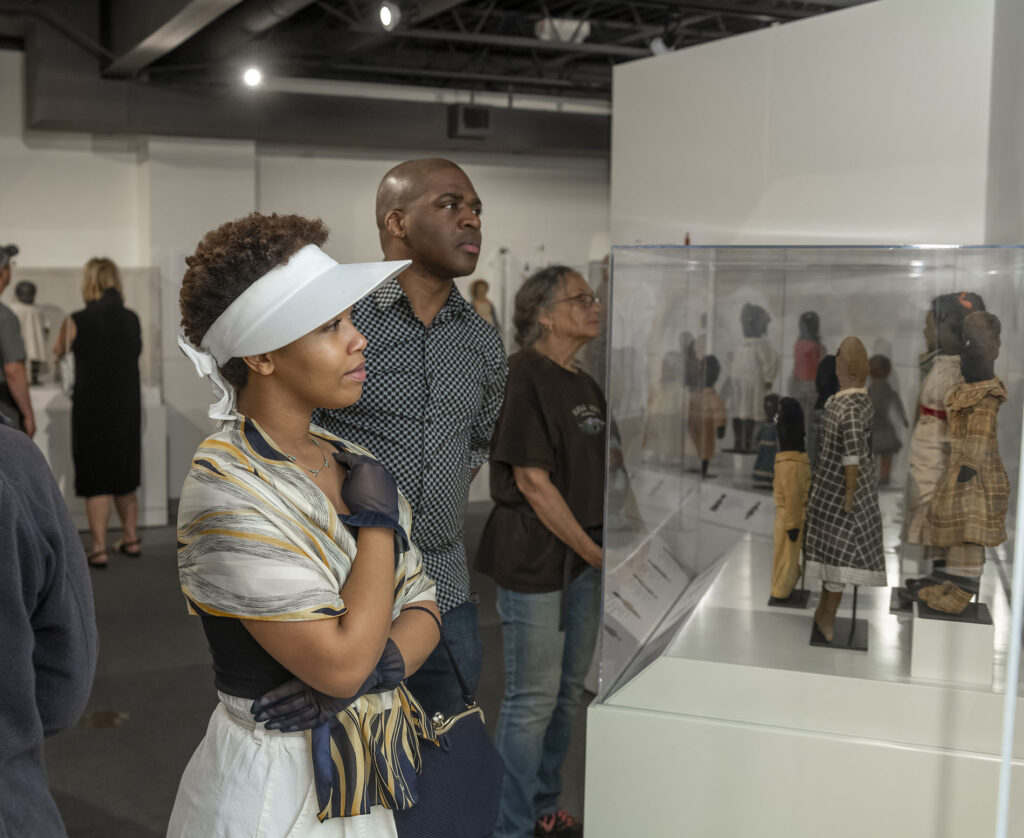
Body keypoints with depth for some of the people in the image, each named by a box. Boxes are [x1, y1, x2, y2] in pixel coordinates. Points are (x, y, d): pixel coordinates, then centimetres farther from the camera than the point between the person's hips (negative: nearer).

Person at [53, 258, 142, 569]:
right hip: (127, 406, 4)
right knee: (125, 478, 18)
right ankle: (131, 537, 26)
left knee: (96, 480, 3)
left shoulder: (77, 321, -11)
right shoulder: (132, 319, -1)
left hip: (92, 409, -4)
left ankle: (99, 548, 3)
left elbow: (59, 352, 7)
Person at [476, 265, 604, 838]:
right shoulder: (525, 378, -14)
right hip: (534, 557, -9)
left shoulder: (586, 386, 13)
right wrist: (594, 551, -15)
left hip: (584, 557, 9)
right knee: (533, 699, 1)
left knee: (568, 690, 17)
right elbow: (533, 482, -18)